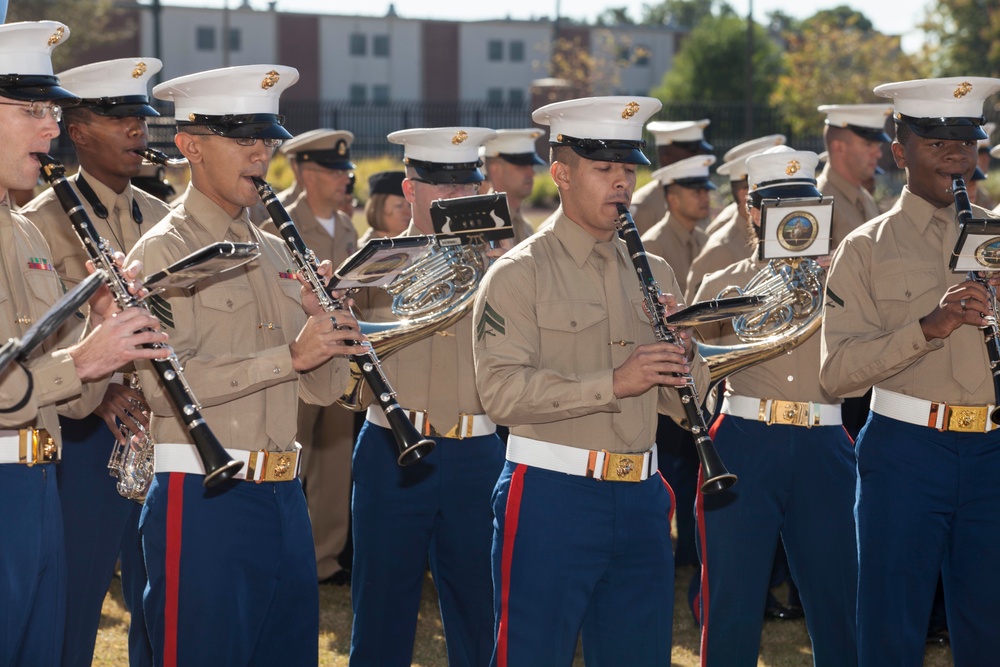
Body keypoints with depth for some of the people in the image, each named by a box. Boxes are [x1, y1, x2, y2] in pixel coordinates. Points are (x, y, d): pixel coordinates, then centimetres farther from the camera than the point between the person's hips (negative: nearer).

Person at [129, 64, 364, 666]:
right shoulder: (164, 251, -7)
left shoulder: (277, 253, 16)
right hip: (203, 500, -7)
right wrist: (290, 354, -23)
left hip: (285, 498, 7)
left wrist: (325, 318, -6)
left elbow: (324, 389, 13)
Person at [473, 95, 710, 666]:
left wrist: (682, 351, -9)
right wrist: (612, 383, -25)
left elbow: (683, 403, 12)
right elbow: (502, 390, -18)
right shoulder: (520, 274, -5)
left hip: (641, 498, 6)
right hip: (551, 496, -6)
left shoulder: (654, 273, 13)